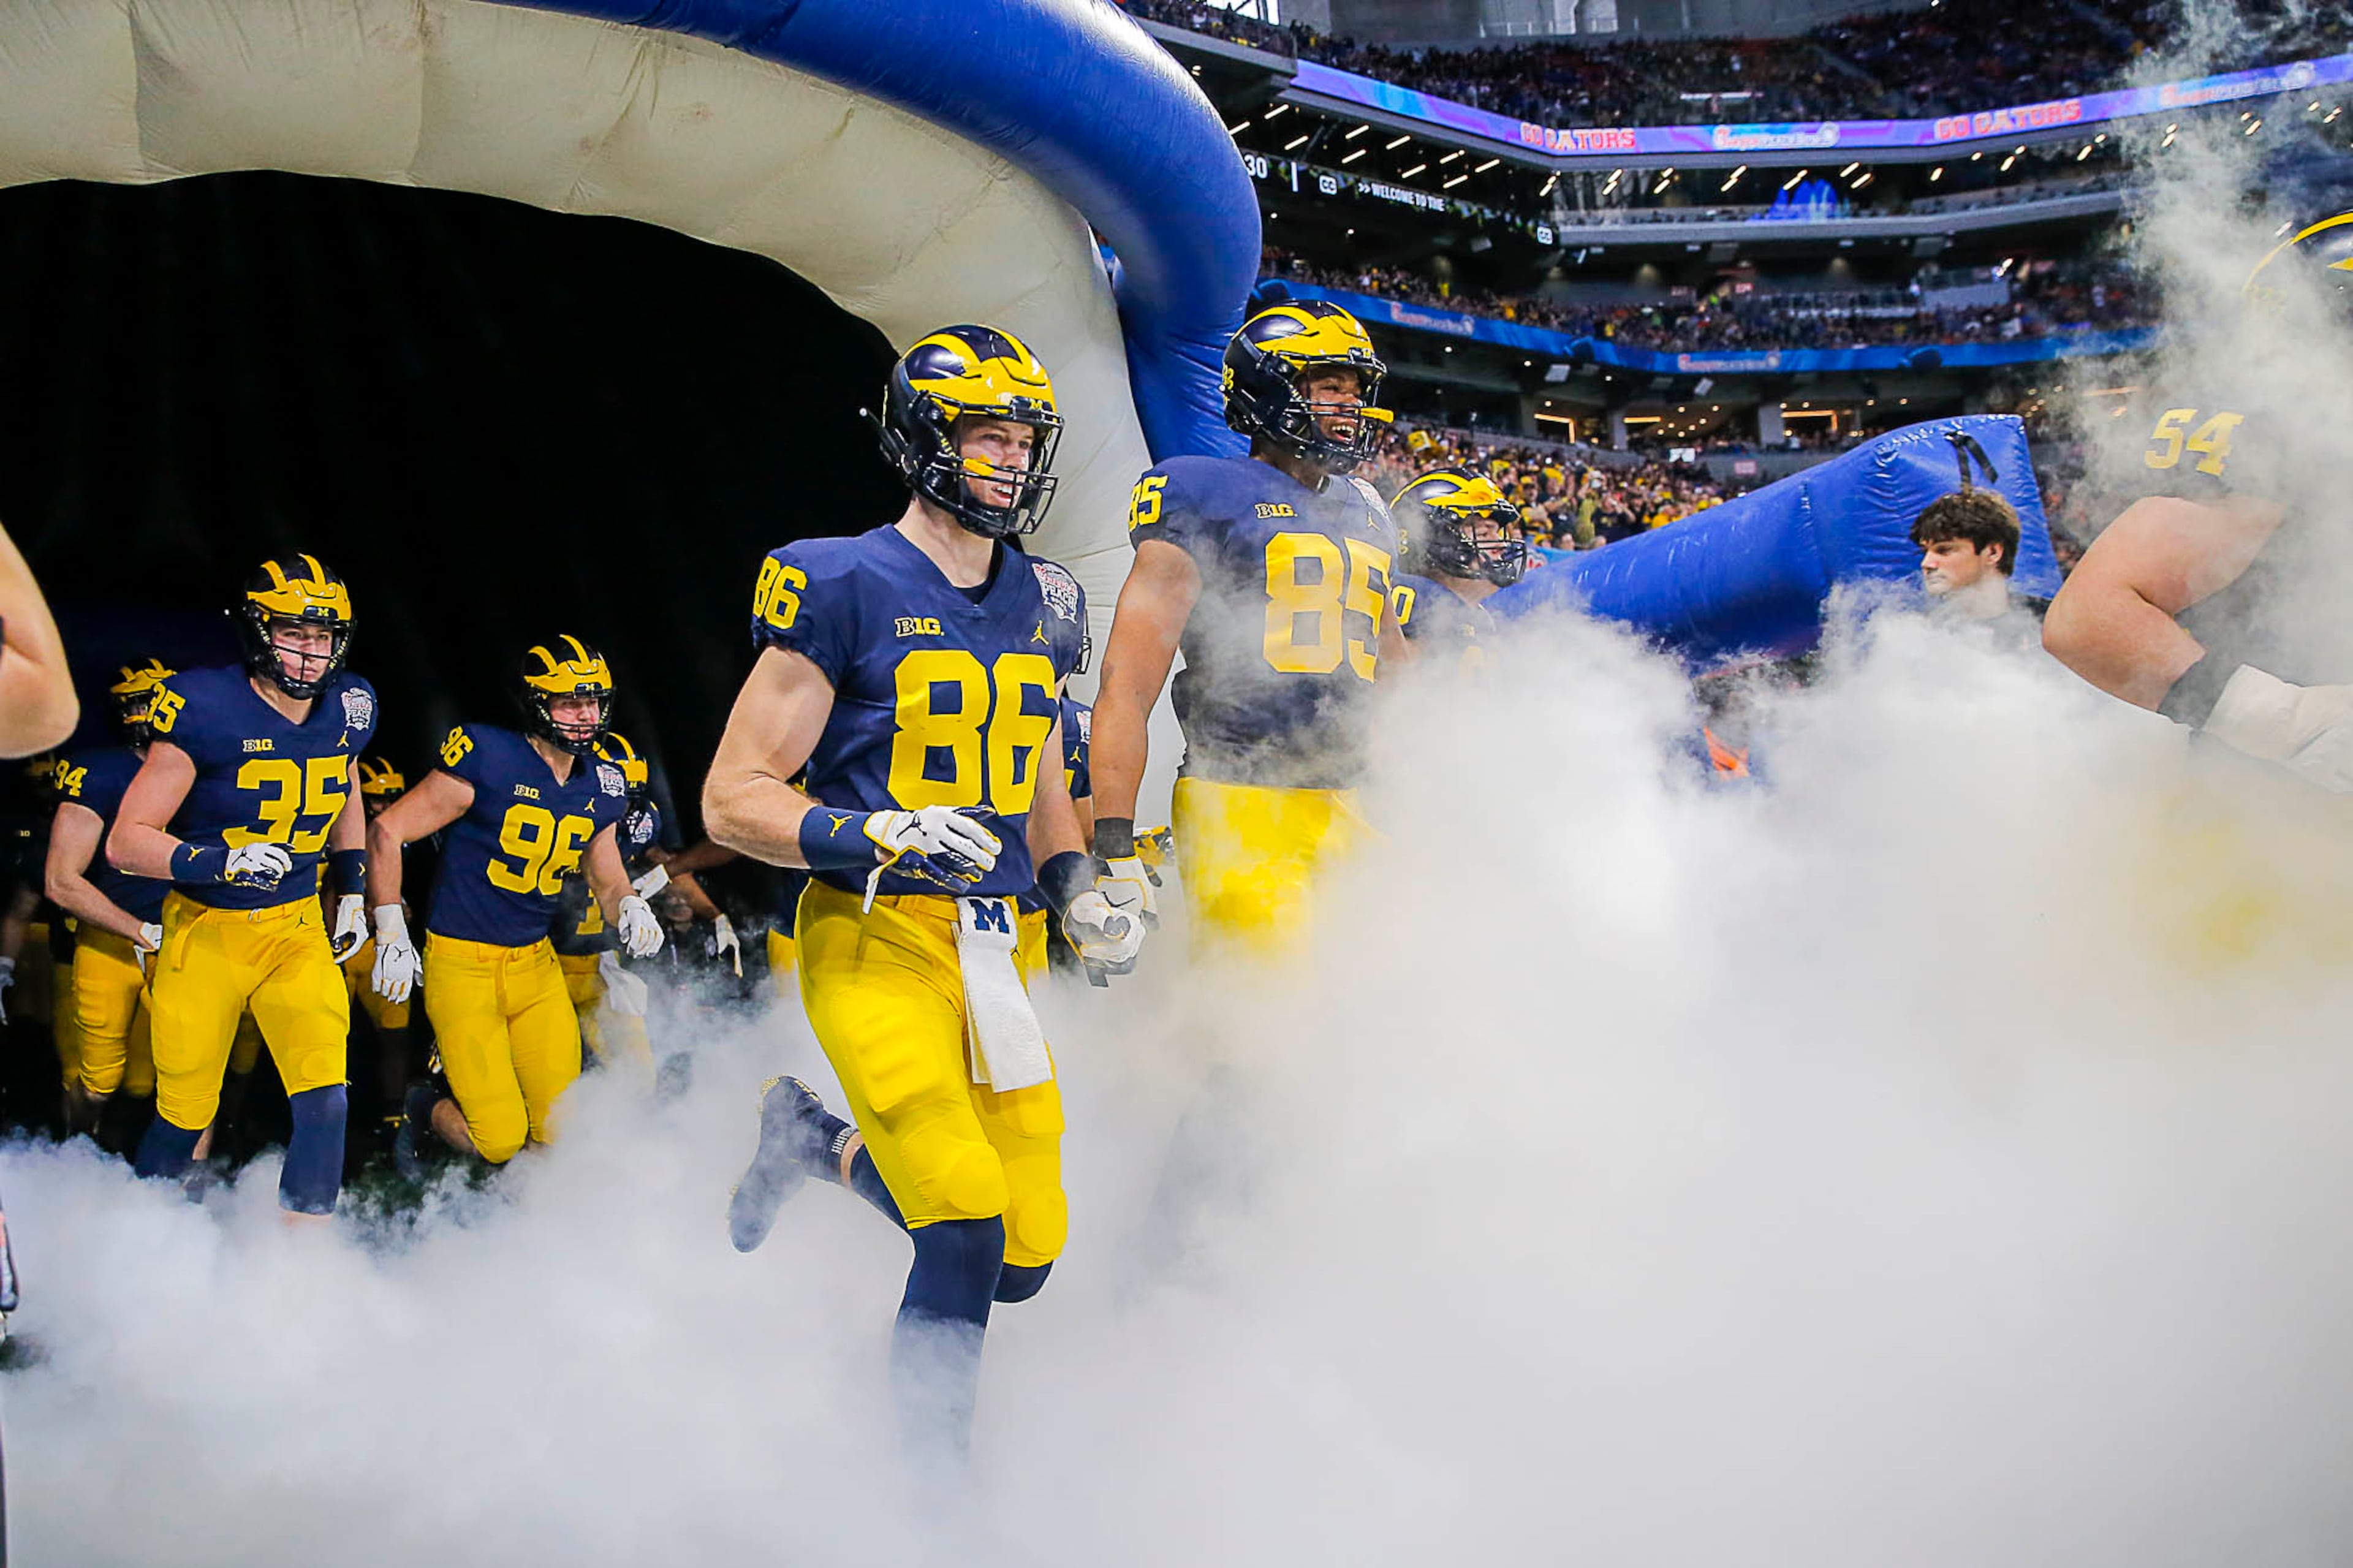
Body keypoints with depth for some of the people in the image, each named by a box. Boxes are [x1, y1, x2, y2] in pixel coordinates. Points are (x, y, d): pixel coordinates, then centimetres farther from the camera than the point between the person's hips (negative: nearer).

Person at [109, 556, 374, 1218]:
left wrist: (353, 892, 19)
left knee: (323, 1100, -12)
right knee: (185, 1115, 6)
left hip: (298, 930, 4)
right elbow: (126, 842, -18)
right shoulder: (206, 709, -19)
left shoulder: (347, 708, -2)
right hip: (205, 932, -3)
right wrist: (221, 862, -31)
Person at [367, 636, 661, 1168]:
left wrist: (629, 907, -6)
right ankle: (422, 1109, 22)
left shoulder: (600, 788, 5)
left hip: (536, 964, 6)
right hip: (462, 964, -6)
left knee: (561, 1133, -2)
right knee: (500, 1140, -10)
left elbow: (607, 880, 18)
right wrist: (391, 934, -12)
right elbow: (387, 831, -10)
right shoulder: (489, 757, -15)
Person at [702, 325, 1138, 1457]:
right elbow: (734, 799, -8)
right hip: (875, 942, -6)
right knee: (966, 1233, -18)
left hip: (994, 952, 6)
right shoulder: (843, 589, -7)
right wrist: (875, 835, -23)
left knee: (1026, 1257, 3)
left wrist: (1079, 897, 8)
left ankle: (819, 1143, 28)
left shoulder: (1039, 607, 13)